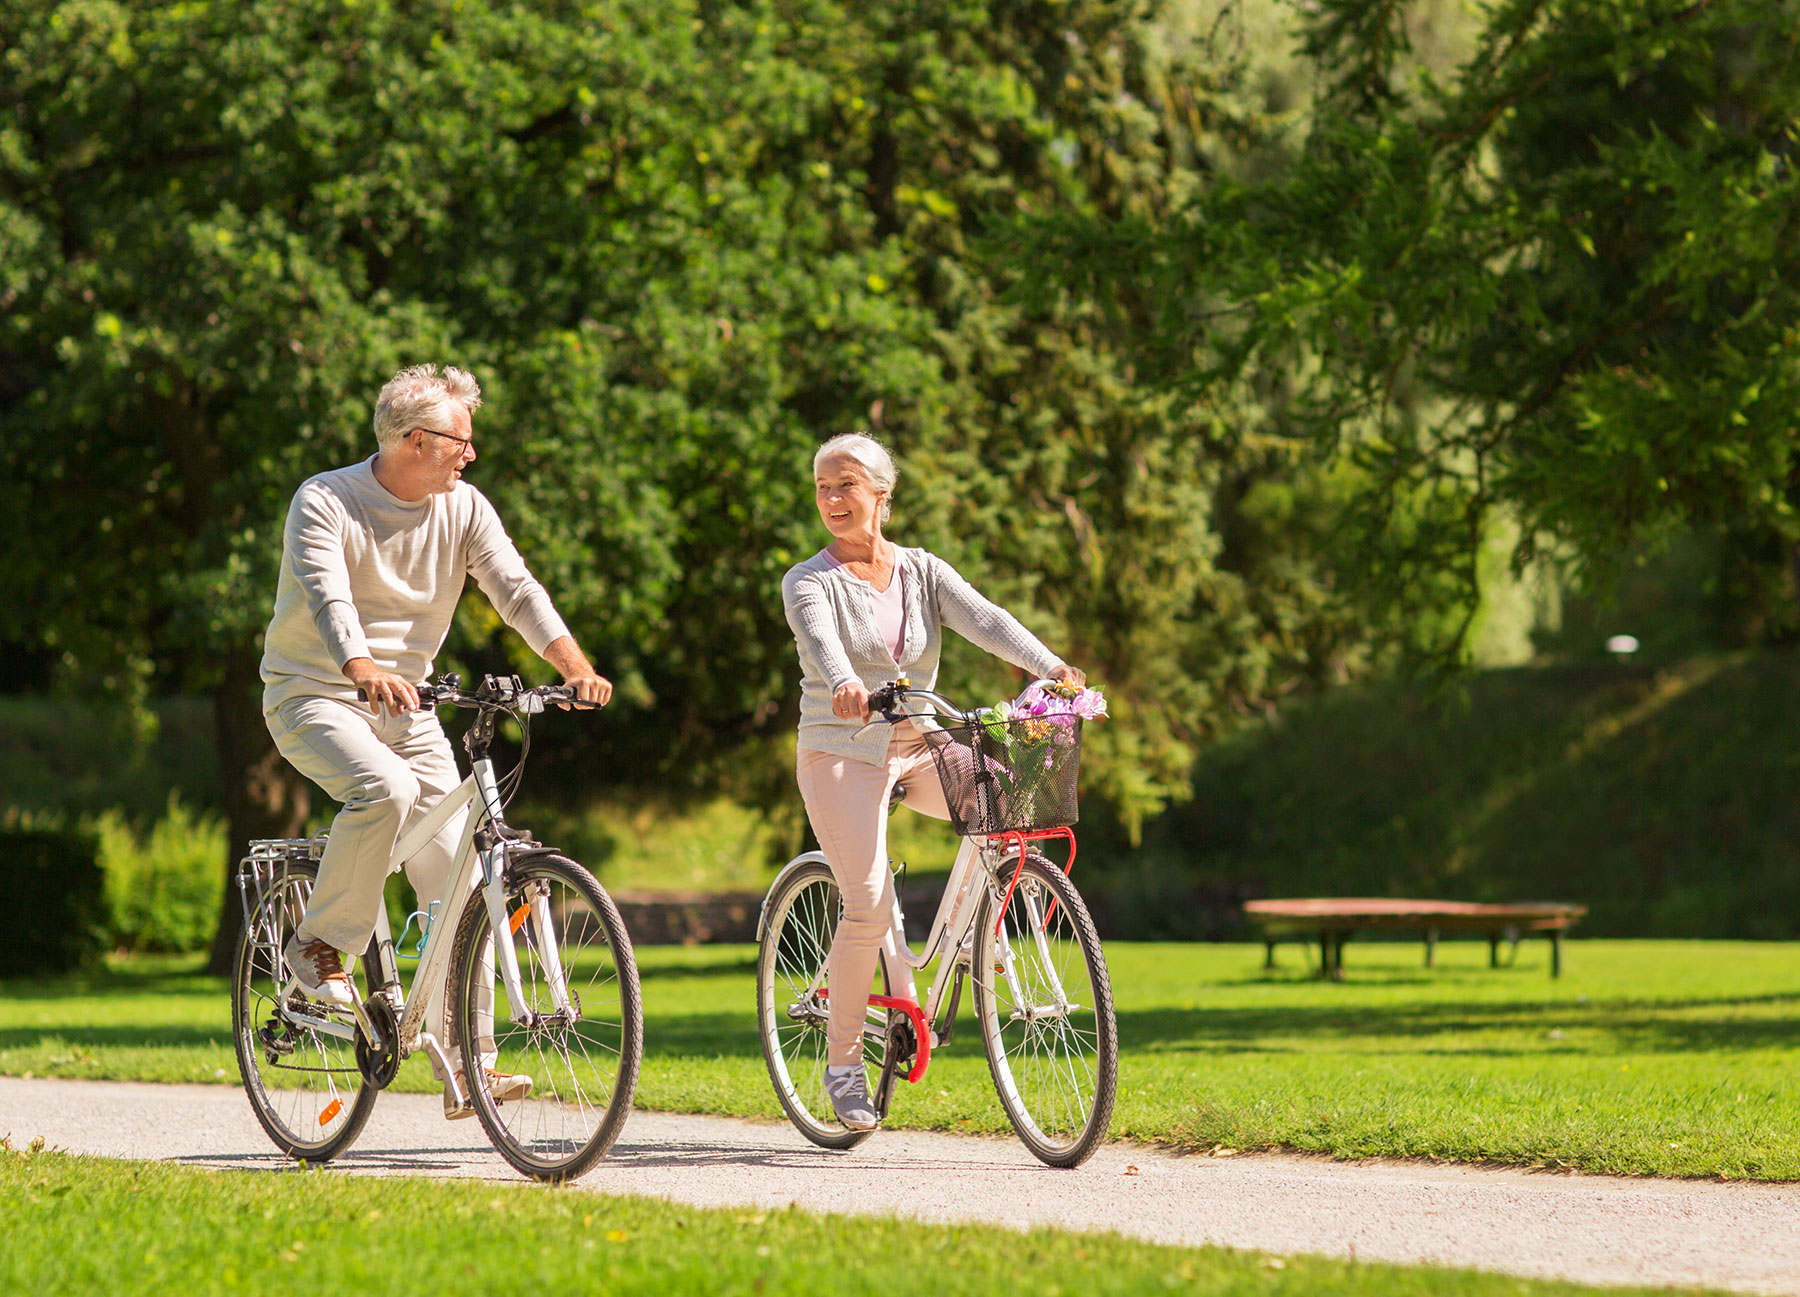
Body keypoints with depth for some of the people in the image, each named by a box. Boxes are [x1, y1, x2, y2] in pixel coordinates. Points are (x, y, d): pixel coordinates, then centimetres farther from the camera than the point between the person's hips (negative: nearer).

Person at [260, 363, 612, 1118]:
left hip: (405, 703, 5)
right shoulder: (325, 503, -14)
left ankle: (464, 1063, -4)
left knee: (455, 875, -7)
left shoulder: (463, 509, 0)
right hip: (313, 696, -5)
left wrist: (574, 665, -29)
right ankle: (320, 944, -13)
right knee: (387, 788, -35)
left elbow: (515, 588, -12)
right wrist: (365, 672, -50)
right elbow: (328, 598, -30)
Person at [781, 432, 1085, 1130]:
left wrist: (1052, 668, -29)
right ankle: (843, 1062, 0)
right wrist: (846, 684, -49)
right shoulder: (810, 582, -3)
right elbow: (821, 640, -26)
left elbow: (986, 620, -10)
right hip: (843, 752, -4)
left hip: (918, 749, 4)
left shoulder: (923, 572, 7)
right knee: (869, 907, -15)